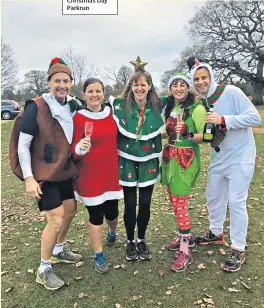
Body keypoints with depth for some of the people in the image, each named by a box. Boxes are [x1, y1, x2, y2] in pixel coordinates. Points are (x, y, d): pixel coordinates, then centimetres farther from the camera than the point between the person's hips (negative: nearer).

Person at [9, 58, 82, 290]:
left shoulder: (73, 106, 1)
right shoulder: (35, 107, -16)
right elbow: (22, 145, -15)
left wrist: (75, 165, 9)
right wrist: (28, 178, -20)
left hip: (64, 171, 7)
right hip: (43, 174, -7)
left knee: (70, 211, 17)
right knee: (56, 220, -8)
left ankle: (58, 251, 43)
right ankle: (44, 270, 15)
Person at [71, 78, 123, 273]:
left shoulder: (111, 113, 2)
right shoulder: (78, 118, -10)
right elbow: (74, 152, -11)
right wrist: (80, 148, -33)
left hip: (111, 171, 4)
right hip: (89, 175, -3)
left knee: (111, 212, 11)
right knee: (95, 215, 5)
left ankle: (112, 233, 48)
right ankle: (99, 256, 26)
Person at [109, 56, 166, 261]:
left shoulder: (157, 106, -1)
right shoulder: (120, 105, -7)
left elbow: (158, 135, 10)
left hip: (148, 163, 2)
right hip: (127, 162, -2)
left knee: (145, 204, 8)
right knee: (130, 204, 6)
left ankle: (142, 240, 28)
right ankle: (130, 241, 26)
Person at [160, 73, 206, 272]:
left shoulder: (197, 108, -10)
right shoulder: (169, 108, 11)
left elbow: (205, 137, -14)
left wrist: (187, 134, -29)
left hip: (186, 160, -7)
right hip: (169, 157, 7)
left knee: (179, 203, -7)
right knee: (174, 200, 14)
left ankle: (185, 252, 7)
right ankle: (187, 237, 34)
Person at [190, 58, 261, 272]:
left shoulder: (231, 92, -16)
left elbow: (255, 117, -20)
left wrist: (223, 120, -29)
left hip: (240, 156, -7)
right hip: (218, 157, 7)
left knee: (236, 202, -5)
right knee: (213, 196, 16)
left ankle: (239, 250, 11)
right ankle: (216, 234, 39)